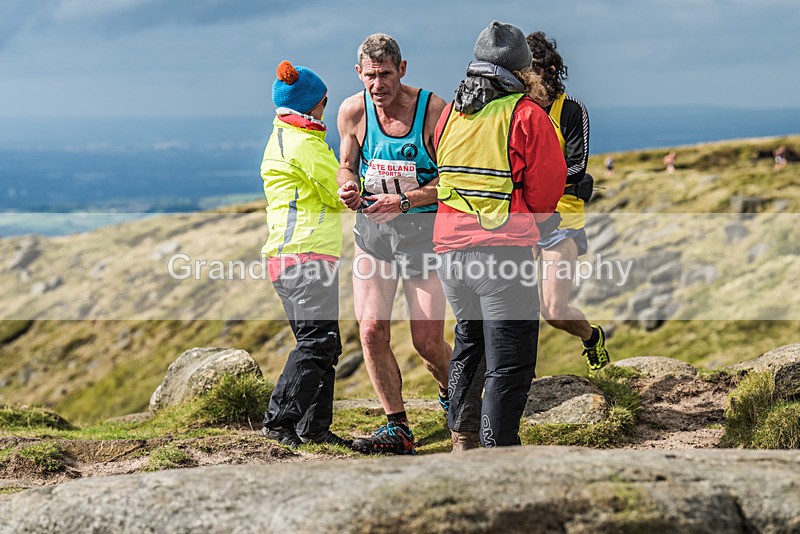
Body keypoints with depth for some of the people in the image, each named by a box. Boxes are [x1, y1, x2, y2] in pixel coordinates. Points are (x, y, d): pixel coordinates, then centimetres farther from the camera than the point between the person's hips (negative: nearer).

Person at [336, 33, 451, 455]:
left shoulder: (433, 110, -14)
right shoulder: (353, 111, -4)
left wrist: (404, 201, -25)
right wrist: (349, 188, -12)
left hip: (423, 229, -3)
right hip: (372, 229, 3)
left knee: (428, 341, -2)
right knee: (371, 330, -9)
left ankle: (452, 393, 32)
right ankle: (397, 428, 3)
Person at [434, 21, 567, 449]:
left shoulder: (449, 114, 11)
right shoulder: (527, 115, -7)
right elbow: (549, 185, -4)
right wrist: (537, 216, 15)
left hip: (450, 248, 7)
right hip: (504, 249, -7)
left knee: (469, 342, 26)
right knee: (509, 362, -2)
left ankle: (462, 440, 33)